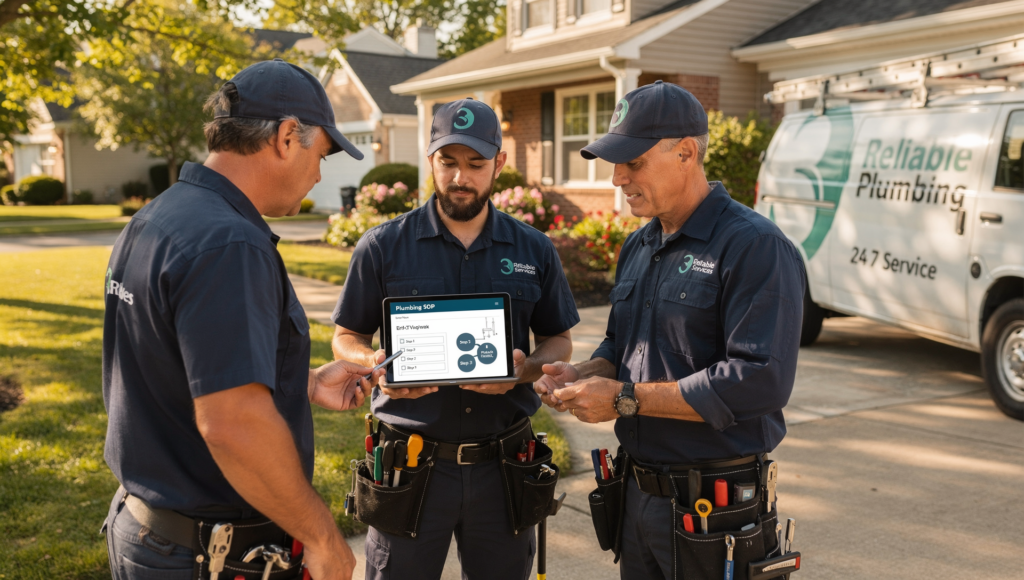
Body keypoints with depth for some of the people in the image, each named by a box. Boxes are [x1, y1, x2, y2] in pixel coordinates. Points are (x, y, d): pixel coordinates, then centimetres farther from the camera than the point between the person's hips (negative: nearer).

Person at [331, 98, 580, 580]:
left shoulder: (534, 250, 5)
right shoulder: (382, 247, -1)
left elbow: (558, 341, 11)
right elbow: (346, 339, 6)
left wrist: (525, 370, -11)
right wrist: (378, 366, -16)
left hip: (503, 466, 2)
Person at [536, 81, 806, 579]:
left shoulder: (756, 247, -16)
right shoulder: (637, 247, 10)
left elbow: (760, 381, -25)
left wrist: (627, 400, -21)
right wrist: (581, 375, -2)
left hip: (714, 506, -7)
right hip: (637, 494, 8)